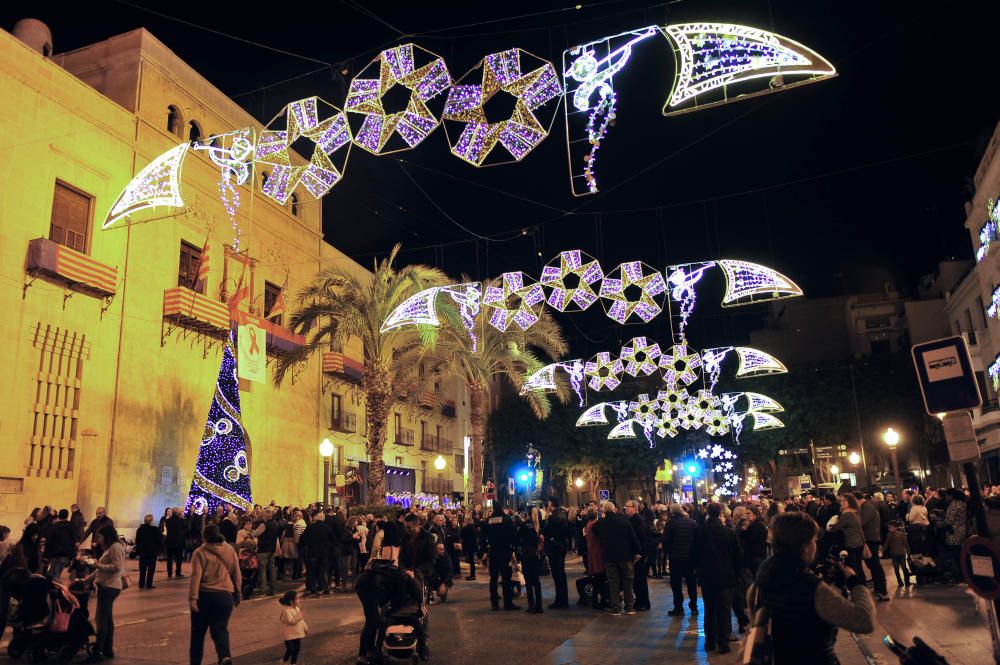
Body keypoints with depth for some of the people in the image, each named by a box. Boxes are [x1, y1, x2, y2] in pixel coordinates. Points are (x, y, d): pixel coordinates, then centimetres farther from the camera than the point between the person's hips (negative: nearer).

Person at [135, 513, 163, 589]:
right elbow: (159, 541, -9)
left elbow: (137, 541, 7)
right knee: (151, 569, 1)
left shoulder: (139, 529, 2)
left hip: (142, 552, 4)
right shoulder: (155, 530, -12)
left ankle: (141, 584, 16)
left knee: (142, 569, 13)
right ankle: (148, 584, 0)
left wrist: (138, 550, 15)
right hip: (152, 552, -4)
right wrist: (160, 550, 2)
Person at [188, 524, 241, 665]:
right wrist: (237, 596, 19)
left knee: (198, 631, 16)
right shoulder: (230, 550, 7)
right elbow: (237, 575, 10)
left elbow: (196, 576, -13)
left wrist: (193, 598, -16)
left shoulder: (200, 552, -3)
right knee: (220, 629, 4)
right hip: (225, 596, 2)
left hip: (204, 595, -1)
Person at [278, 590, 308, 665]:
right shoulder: (286, 611, -21)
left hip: (297, 634, 8)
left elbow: (301, 620, 16)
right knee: (290, 650, -2)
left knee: (297, 649, 12)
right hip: (289, 635, -8)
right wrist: (299, 615, -27)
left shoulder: (297, 608, 7)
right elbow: (291, 621, -31)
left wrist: (305, 628, 17)